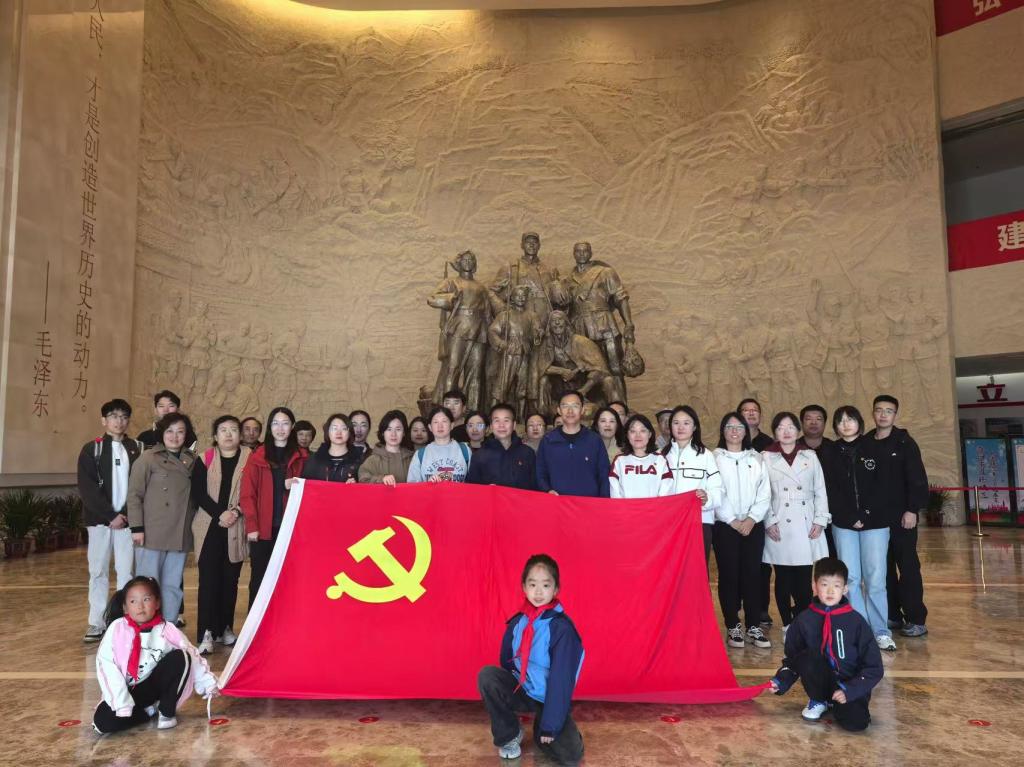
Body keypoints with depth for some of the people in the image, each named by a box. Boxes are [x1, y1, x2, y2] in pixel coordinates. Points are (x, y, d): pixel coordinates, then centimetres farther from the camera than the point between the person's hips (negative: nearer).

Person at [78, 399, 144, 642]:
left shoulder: (138, 449, 5)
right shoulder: (92, 449, 3)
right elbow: (87, 488, -5)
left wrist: (126, 515, -9)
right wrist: (111, 515, -12)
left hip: (128, 520, 0)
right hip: (99, 519, 0)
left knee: (126, 571, 1)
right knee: (98, 571, 6)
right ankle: (97, 623, 13)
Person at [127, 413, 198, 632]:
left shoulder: (192, 461, 11)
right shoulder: (148, 458, -1)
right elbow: (135, 494, -4)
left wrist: (191, 524, 10)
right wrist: (137, 527, -9)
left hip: (180, 535, 4)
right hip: (152, 534, -4)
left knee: (173, 586, 10)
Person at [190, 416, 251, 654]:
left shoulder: (249, 459, 1)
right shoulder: (204, 460, 3)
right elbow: (198, 493, -3)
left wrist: (237, 512, -15)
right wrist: (220, 514, -15)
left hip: (236, 529, 0)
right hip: (209, 527, 0)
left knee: (230, 579, 8)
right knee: (208, 579, -4)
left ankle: (225, 627, 20)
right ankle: (206, 633, -3)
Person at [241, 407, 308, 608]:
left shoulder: (301, 457, 8)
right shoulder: (258, 456, 5)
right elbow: (248, 493, 0)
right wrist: (251, 526, -9)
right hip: (263, 529, 0)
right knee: (259, 579, 5)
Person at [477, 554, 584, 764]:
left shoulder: (561, 627, -20)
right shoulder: (517, 622, -5)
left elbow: (562, 679, -20)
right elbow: (506, 662, 7)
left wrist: (550, 725, -19)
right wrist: (506, 694, 1)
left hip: (549, 699, -3)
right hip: (521, 692, 3)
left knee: (571, 754, -20)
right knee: (487, 675, -23)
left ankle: (541, 730, 13)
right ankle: (509, 735, -2)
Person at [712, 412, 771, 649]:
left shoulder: (756, 459, 11)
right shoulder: (714, 458, 1)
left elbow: (764, 494, 5)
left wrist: (751, 518, -7)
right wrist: (733, 521, -9)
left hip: (753, 525, 3)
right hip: (725, 526, -2)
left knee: (753, 575, 2)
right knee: (729, 576, 0)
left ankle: (753, 627, 11)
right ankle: (733, 627, 9)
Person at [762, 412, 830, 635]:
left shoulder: (810, 457, 11)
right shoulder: (766, 458, 3)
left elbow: (820, 491, 10)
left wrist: (820, 520, 1)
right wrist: (769, 521, -7)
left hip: (806, 526, 1)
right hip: (779, 527, -1)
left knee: (804, 580, -1)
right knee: (783, 579, 3)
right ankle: (788, 625, 14)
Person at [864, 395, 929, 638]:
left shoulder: (904, 442, -3)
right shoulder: (865, 444, 6)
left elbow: (917, 479, -9)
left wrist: (912, 509, -16)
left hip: (901, 516, -4)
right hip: (874, 517, 4)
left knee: (908, 567, 0)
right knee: (883, 568, 9)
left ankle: (916, 619, 6)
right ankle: (892, 615, 19)